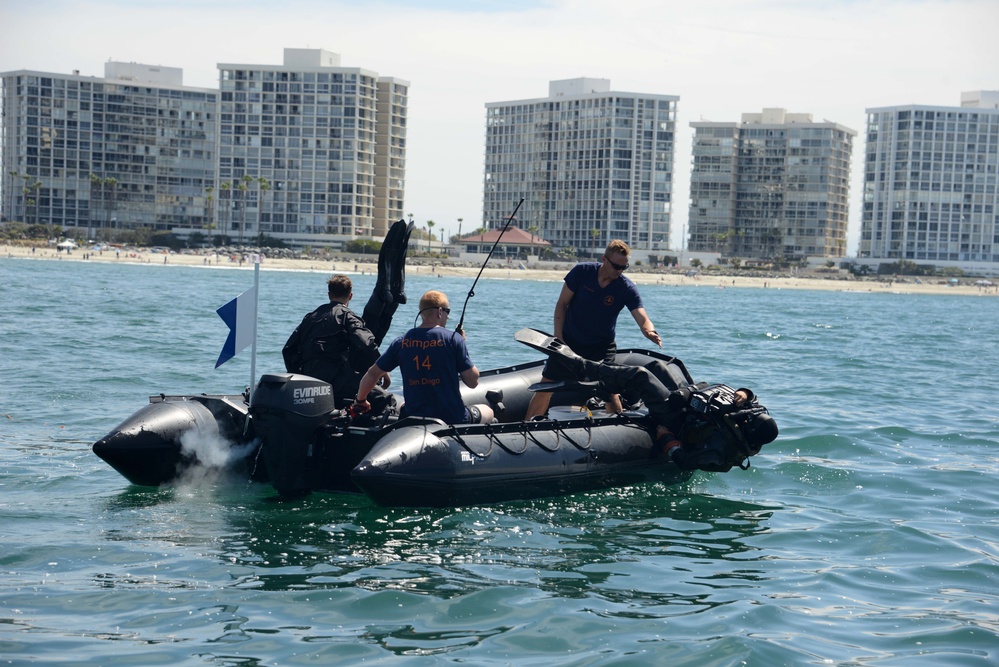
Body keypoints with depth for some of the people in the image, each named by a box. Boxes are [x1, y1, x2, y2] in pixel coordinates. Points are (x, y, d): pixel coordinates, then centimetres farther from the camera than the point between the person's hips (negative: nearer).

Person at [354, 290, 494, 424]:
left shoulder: (401, 342, -1)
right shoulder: (453, 339, -11)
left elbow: (372, 374, 7)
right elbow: (473, 381, -8)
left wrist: (360, 401, 25)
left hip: (413, 419, 4)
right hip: (453, 419, -4)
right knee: (487, 411, 26)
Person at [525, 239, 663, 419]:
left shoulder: (627, 288, -17)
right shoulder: (581, 272, -15)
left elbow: (643, 320, -24)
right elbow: (562, 303, -6)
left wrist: (650, 332, -48)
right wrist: (558, 337, -12)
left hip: (602, 347, -1)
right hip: (569, 341, 1)